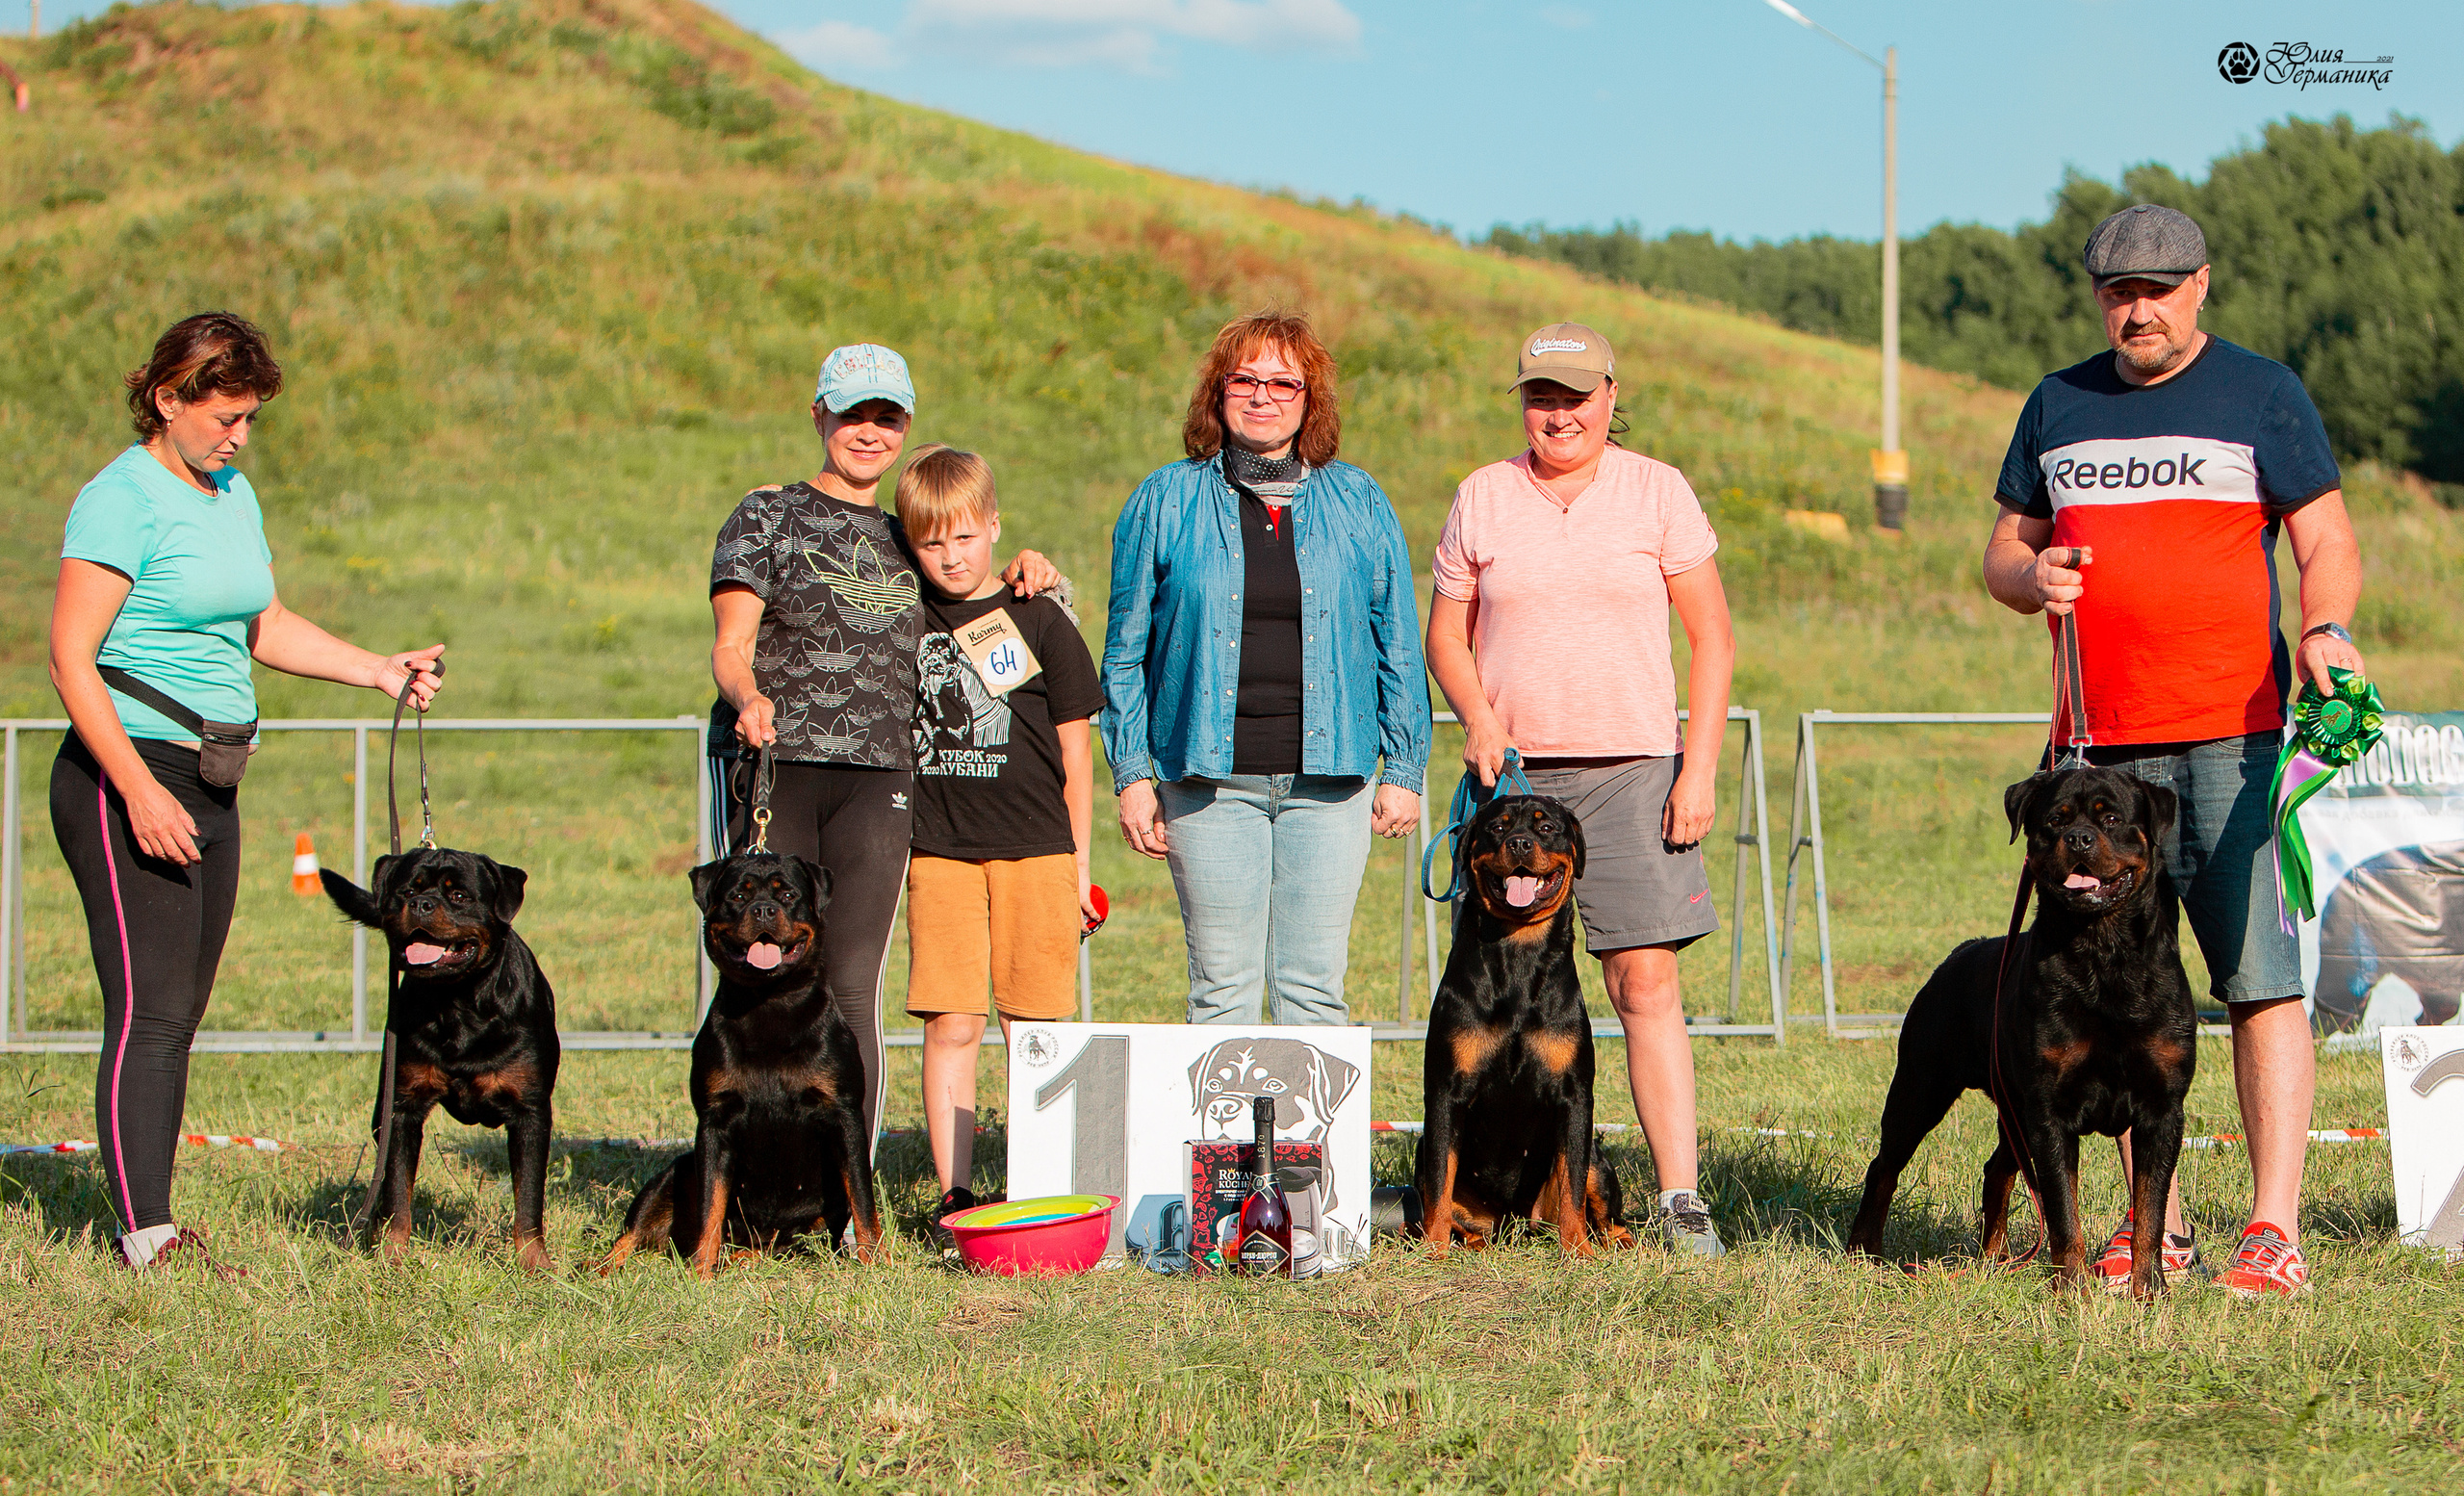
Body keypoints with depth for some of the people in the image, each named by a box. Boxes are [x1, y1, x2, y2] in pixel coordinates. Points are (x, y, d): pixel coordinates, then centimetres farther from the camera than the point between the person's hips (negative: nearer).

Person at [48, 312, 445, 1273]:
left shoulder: (233, 495, 15)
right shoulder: (122, 500, -12)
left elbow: (265, 630, 24)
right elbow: (71, 660, -16)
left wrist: (382, 672, 11)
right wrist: (140, 791, -22)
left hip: (205, 787, 8)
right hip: (125, 779, -8)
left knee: (180, 1013, 8)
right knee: (149, 1013, -11)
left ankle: (154, 1228, 12)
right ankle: (146, 1235, -11)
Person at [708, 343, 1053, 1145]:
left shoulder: (908, 537, 20)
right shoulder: (768, 515, 8)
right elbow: (732, 643, 0)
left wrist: (1025, 573, 13)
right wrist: (747, 696, -22)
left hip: (878, 778, 2)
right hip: (771, 768, -2)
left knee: (852, 985, -8)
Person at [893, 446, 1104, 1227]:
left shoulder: (1038, 621, 1)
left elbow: (1075, 752, 6)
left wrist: (1077, 863, 5)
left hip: (1034, 850, -1)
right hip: (940, 853, 1)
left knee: (1032, 1029, 0)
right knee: (950, 1026, -3)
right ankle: (952, 1193, 1)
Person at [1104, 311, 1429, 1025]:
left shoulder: (1359, 504, 9)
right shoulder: (1165, 503, 6)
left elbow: (1398, 645, 11)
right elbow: (1126, 651, 7)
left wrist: (1403, 769, 6)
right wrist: (1132, 776, 1)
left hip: (1328, 779, 1)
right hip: (1209, 779, -1)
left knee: (1314, 986, 0)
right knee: (1222, 990, -1)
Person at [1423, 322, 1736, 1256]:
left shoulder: (1658, 493, 4)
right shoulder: (1481, 499, 8)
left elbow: (1713, 638, 4)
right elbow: (1446, 632, 14)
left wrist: (1699, 769, -4)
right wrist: (1478, 715, -5)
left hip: (1631, 769, -2)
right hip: (1512, 770, 2)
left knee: (1646, 981, -10)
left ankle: (1681, 1197, -12)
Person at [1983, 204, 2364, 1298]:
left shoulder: (2262, 395, 5)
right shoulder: (2058, 406, 16)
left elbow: (2328, 545, 2)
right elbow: (2005, 548, 22)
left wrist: (2324, 629, -19)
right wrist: (2028, 575, -2)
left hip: (2231, 732, -4)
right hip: (2100, 740, 4)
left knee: (2259, 981, -10)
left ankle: (2273, 1229, -10)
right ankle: (2155, 1227, 10)